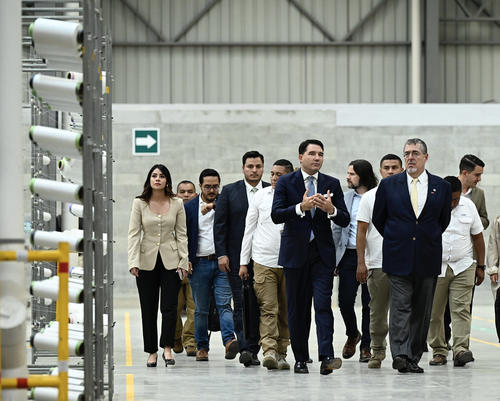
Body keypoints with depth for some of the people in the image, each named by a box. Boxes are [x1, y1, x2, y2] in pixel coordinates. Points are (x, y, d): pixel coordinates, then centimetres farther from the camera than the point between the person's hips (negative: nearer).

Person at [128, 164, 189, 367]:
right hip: (147, 261, 0)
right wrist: (133, 262, -12)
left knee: (169, 306, -9)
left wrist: (183, 261, -2)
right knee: (148, 309, 4)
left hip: (170, 260, 0)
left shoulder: (176, 204, 2)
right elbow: (134, 234, -3)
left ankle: (167, 348, -2)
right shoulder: (140, 203, 0)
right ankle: (152, 351, 10)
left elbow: (181, 235, 5)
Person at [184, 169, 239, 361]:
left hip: (222, 261, -1)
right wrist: (185, 260, -2)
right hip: (200, 264, 1)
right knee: (201, 309, 7)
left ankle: (229, 340, -24)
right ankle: (202, 347, 13)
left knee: (224, 304, -13)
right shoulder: (189, 207, 7)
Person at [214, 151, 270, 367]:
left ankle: (253, 349, 8)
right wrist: (221, 254, -5)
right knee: (241, 304, -7)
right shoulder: (229, 191, 5)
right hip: (237, 258, -1)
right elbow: (220, 225, 4)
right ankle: (245, 348, -11)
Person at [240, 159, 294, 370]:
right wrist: (243, 261, 7)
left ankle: (281, 353, 12)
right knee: (268, 309, -10)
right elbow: (249, 229, 10)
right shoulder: (261, 196, 5)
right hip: (264, 261, -1)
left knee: (286, 311, 5)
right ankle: (269, 351, -18)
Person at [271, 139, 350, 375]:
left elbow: (345, 221, 4)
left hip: (322, 253, 0)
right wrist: (301, 207, -25)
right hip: (295, 253, 0)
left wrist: (331, 210, -18)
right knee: (297, 309, 5)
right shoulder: (285, 183, 2)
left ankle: (326, 358, -21)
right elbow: (276, 215, -10)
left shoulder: (331, 184, 8)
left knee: (323, 304, -12)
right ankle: (300, 359, 14)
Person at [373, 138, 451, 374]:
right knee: (400, 307, -11)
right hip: (398, 258, -2)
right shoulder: (389, 185, 3)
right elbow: (378, 219, 12)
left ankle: (413, 358, 11)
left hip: (428, 260, 2)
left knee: (422, 311, 5)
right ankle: (400, 354, -20)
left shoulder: (441, 187, 6)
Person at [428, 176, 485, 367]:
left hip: (463, 267, 1)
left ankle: (461, 350, -16)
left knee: (461, 310, -10)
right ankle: (438, 351, 12)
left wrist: (480, 266, 10)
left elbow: (477, 237, 12)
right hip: (435, 268, -1)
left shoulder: (468, 206, 4)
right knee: (434, 313, 2)